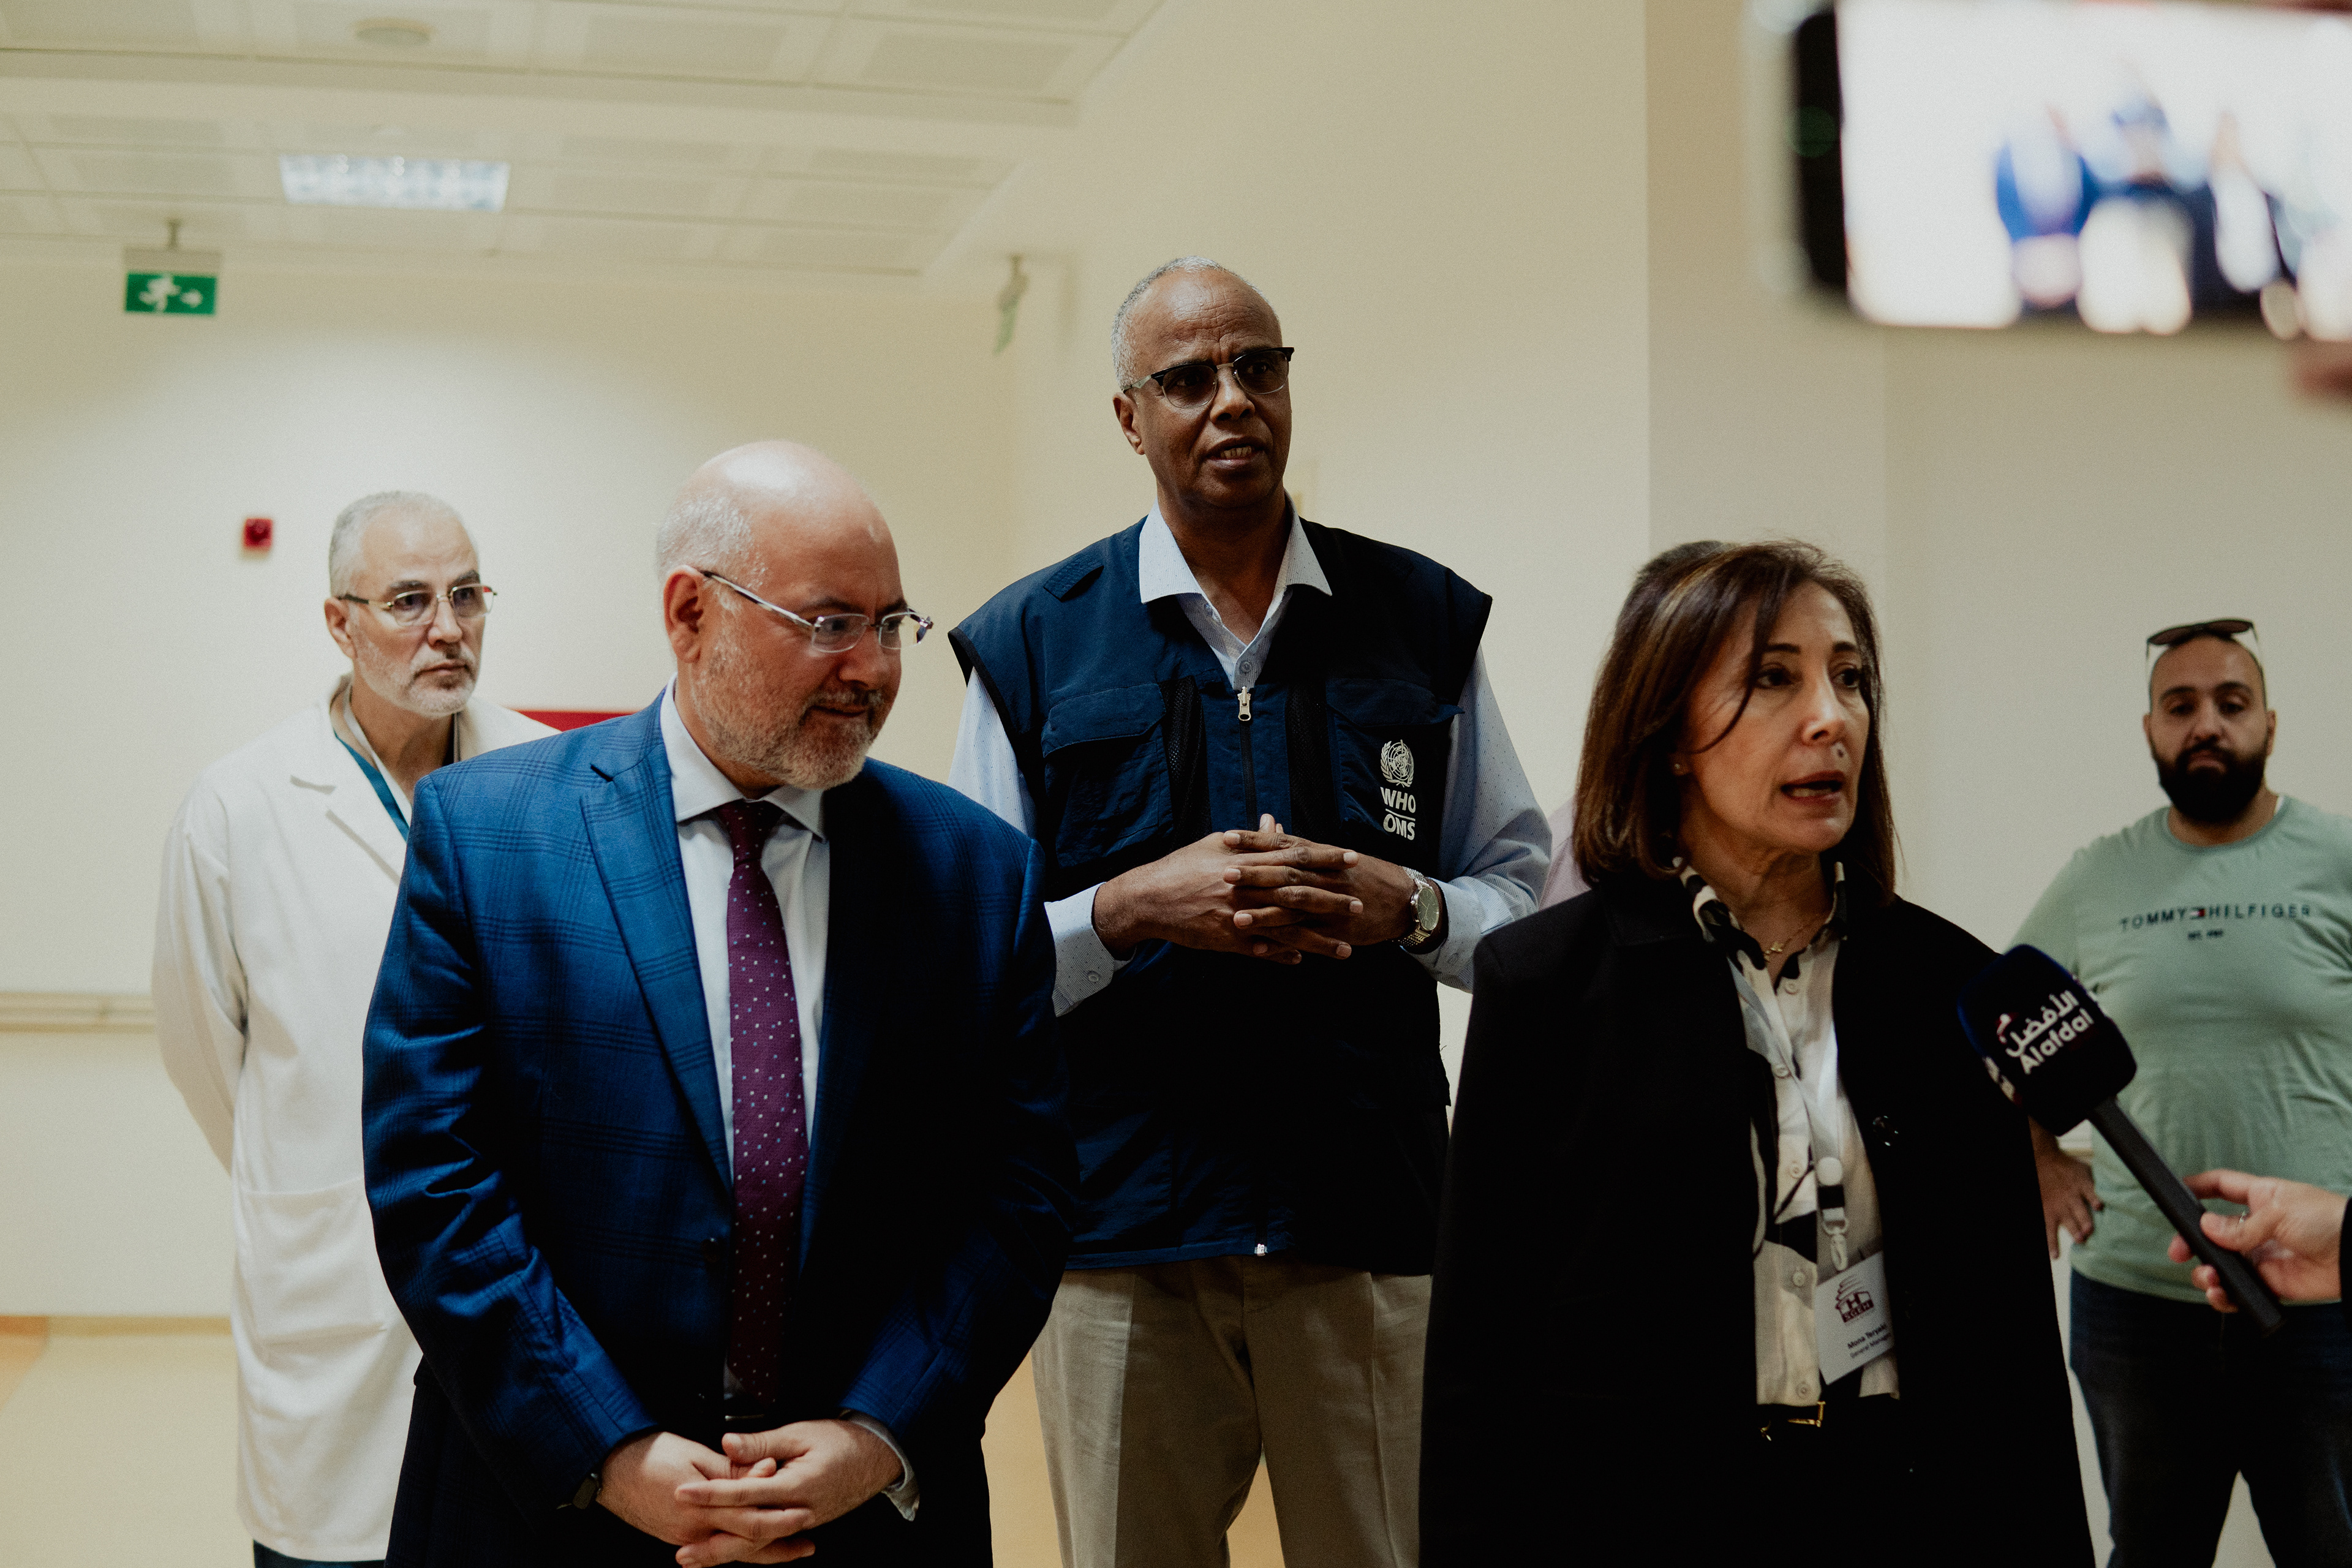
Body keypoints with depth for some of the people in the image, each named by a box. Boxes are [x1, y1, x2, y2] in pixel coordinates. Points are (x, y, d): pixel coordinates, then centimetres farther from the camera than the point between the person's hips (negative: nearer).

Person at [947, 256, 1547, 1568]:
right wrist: (1132, 910, -14)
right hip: (1123, 1219, -1)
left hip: (1370, 1212, 1)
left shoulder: (1424, 621, 8)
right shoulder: (1033, 644, 4)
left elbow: (1527, 894, 11)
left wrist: (1403, 908, -9)